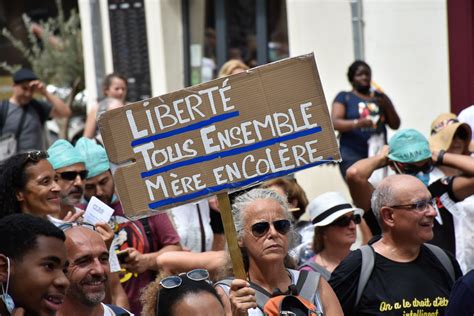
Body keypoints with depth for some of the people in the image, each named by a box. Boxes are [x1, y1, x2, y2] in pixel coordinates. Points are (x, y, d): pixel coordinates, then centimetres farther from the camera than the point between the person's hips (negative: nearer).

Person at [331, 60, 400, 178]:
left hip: (379, 154, 4)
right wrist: (357, 123, -24)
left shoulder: (380, 98, 18)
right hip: (353, 155, -4)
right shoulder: (344, 97, 7)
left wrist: (387, 106, -3)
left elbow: (395, 125, 16)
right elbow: (335, 122, -7)